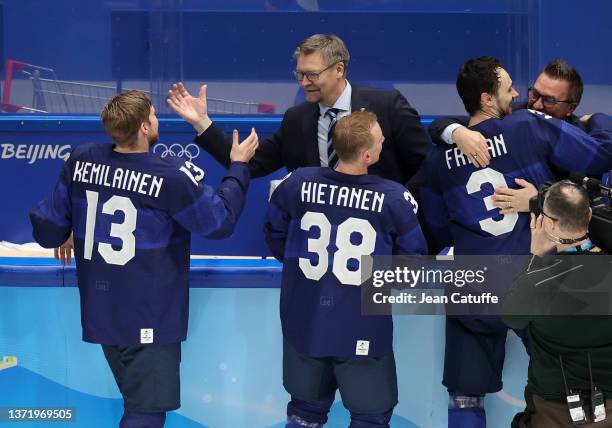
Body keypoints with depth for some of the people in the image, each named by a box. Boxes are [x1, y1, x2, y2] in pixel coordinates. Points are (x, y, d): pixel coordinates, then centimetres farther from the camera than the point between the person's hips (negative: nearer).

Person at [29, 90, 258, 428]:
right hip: (149, 318, -6)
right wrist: (239, 167, 6)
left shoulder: (80, 161, -7)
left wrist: (40, 218, 27)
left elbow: (50, 232, 3)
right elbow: (220, 222, -6)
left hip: (100, 311, 6)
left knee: (136, 401, 23)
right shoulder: (172, 176, -20)